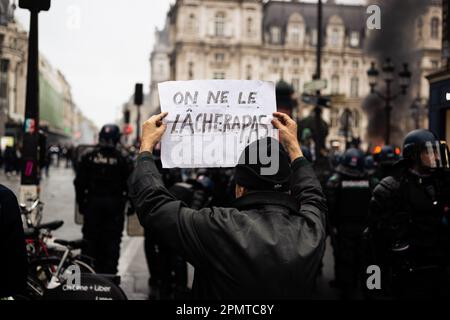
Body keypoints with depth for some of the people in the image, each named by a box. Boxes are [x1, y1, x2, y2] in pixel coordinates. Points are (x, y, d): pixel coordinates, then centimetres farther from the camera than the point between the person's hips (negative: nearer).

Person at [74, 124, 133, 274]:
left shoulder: (88, 155, 0)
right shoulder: (122, 157, -6)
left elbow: (80, 182, 2)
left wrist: (81, 202, 10)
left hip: (93, 202, 2)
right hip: (115, 204, -2)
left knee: (91, 239, 11)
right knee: (112, 240, 4)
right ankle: (109, 272, 5)